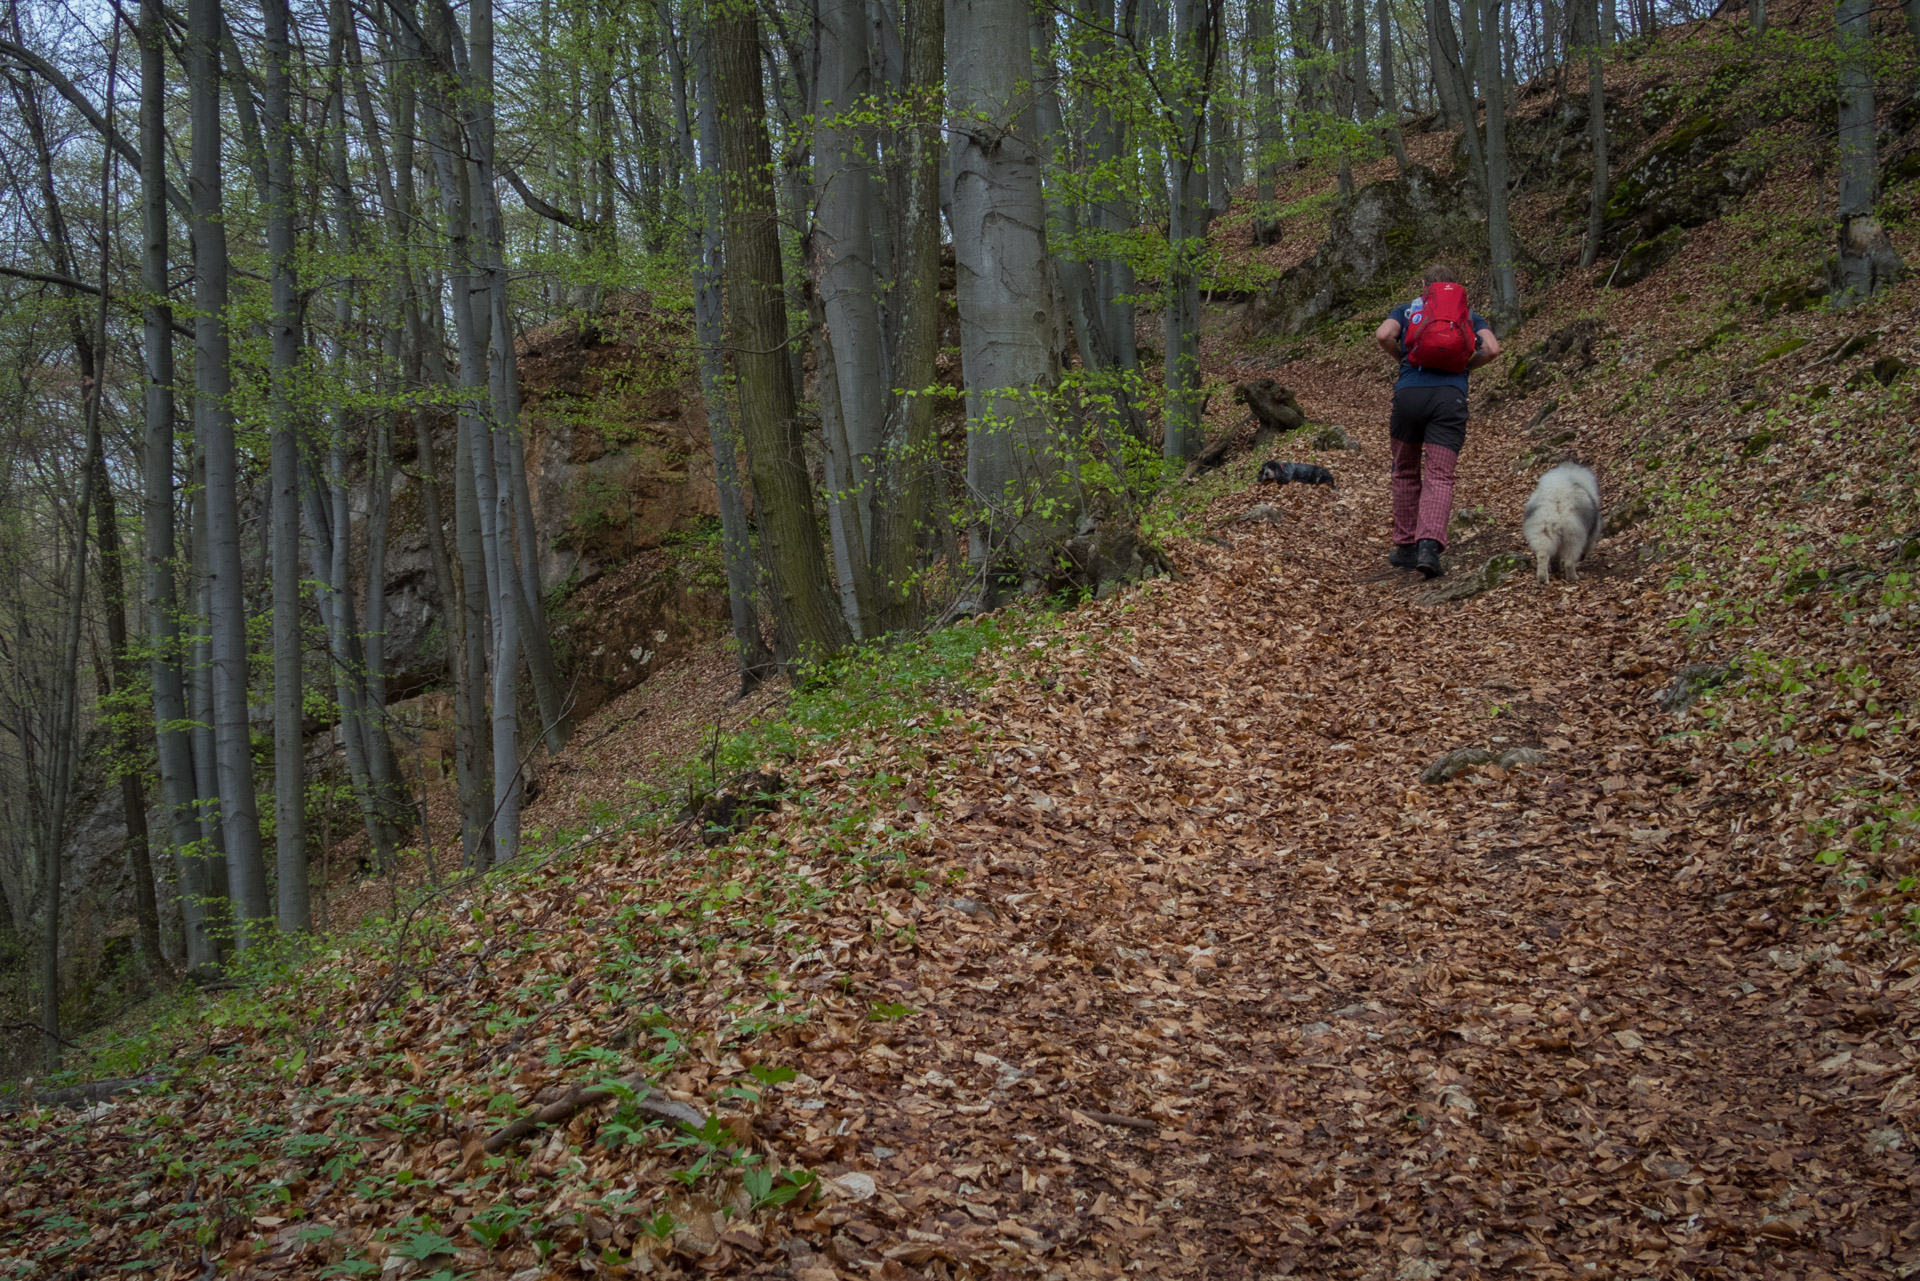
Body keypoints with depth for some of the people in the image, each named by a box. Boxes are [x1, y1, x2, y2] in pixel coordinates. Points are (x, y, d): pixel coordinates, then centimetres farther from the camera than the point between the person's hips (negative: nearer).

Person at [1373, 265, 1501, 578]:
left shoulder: (1406, 310, 19)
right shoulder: (1469, 316, 21)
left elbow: (1383, 335, -2)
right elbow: (1492, 348, 3)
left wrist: (1403, 358, 16)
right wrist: (1464, 366, 19)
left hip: (1409, 393, 1)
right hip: (1450, 396, -1)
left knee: (1406, 473, 18)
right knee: (1439, 478, -6)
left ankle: (1406, 547, 20)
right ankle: (1429, 545, -27)